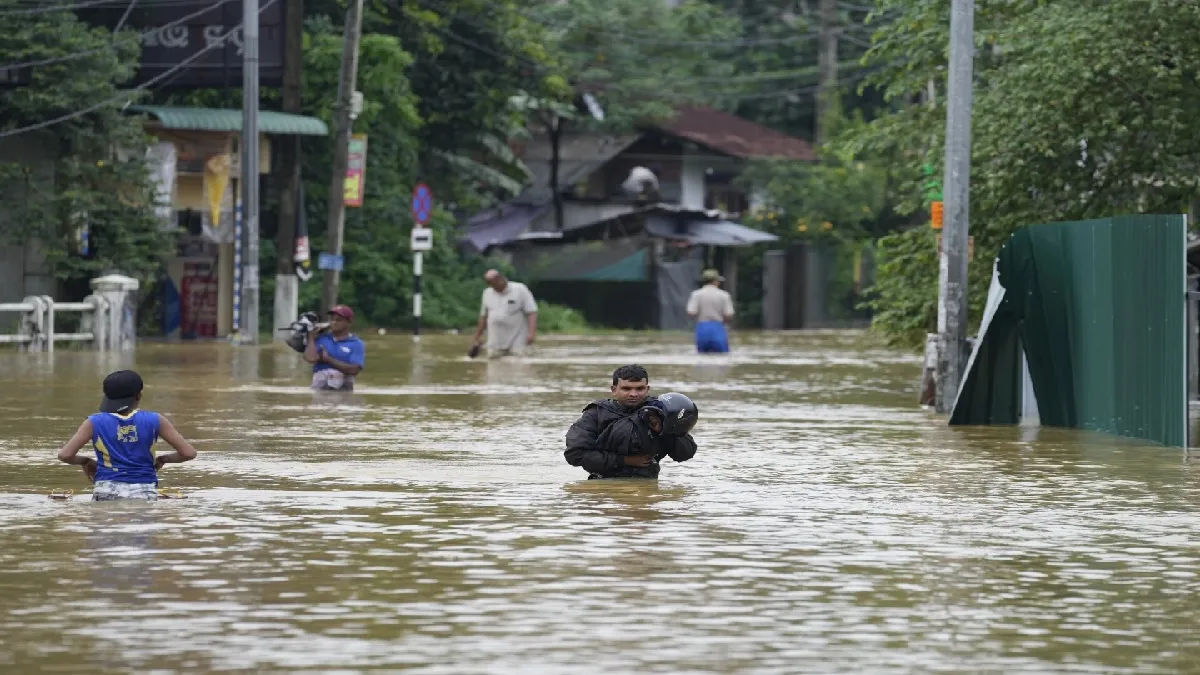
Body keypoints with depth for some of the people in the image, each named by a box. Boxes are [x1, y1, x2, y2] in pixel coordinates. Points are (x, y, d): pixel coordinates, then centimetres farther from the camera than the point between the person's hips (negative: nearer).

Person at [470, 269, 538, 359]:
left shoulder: (520, 290, -3)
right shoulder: (487, 293, 11)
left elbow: (531, 312, -7)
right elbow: (484, 317, 20)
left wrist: (531, 332, -20)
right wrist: (476, 338, 21)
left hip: (516, 343, -4)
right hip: (495, 344, 4)